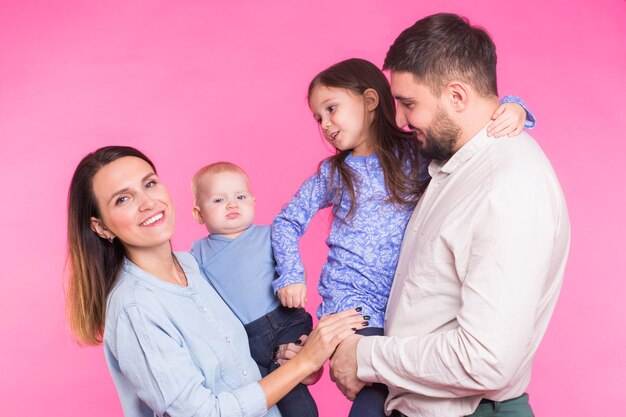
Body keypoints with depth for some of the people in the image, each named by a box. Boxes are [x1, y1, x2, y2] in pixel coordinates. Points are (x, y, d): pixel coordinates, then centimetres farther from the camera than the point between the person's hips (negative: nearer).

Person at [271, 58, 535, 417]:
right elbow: (288, 221, 13)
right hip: (351, 307, -1)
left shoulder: (417, 154, 3)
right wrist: (290, 276, 3)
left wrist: (512, 110, -20)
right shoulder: (334, 173, 7)